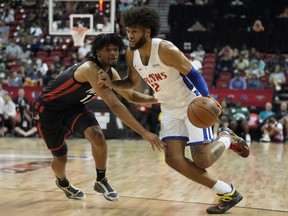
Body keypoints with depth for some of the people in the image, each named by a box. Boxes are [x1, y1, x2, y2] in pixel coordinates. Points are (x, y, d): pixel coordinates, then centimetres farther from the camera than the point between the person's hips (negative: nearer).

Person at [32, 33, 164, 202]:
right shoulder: (91, 69, -35)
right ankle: (62, 182, 41)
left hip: (73, 106, 6)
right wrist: (145, 133, -44)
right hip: (47, 107, -6)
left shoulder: (111, 73, -7)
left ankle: (101, 181, 2)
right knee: (60, 157, 5)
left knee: (98, 136, -20)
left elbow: (131, 96, 9)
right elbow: (115, 106, -42)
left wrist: (156, 99, -8)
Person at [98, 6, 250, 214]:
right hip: (170, 110, 7)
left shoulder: (165, 49, -24)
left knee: (202, 160, -14)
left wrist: (207, 97, -34)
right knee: (173, 158, -8)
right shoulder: (131, 54, -3)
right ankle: (228, 193, 2)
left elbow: (192, 73, -19)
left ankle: (227, 138, 22)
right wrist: (111, 83, -6)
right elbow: (132, 82, 13)